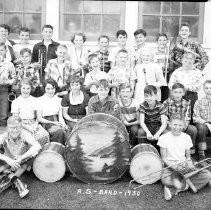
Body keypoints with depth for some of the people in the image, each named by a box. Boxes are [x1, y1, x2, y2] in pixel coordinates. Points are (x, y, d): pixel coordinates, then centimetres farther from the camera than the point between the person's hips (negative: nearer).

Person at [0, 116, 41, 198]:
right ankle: (19, 184, -31)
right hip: (8, 163, 1)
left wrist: (20, 158, -45)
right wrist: (7, 159, -45)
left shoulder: (25, 135, -22)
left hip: (22, 165, -1)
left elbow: (37, 146, -40)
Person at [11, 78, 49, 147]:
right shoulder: (15, 102, 4)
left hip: (34, 124, 2)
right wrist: (27, 127, -12)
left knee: (45, 134, -28)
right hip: (22, 125, -2)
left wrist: (35, 124, -9)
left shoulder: (35, 100, 13)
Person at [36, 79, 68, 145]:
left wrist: (63, 124, -10)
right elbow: (39, 118, 1)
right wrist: (52, 122, -10)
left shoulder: (59, 100, 14)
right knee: (60, 131, -33)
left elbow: (60, 116, 11)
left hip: (57, 122, 3)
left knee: (64, 130, -31)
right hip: (46, 124, -3)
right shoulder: (40, 100, 3)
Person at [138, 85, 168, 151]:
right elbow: (142, 122, -18)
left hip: (158, 126, 0)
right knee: (141, 132, -31)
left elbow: (164, 123, -21)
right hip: (147, 126, 0)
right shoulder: (142, 106, -12)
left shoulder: (160, 106, -15)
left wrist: (158, 133, -38)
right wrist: (148, 132, -36)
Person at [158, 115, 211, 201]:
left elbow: (188, 157, 11)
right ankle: (188, 184, -14)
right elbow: (164, 159, -5)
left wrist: (190, 166, -11)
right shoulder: (163, 138, -6)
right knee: (165, 180, -39)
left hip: (184, 166, 5)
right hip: (170, 167, -4)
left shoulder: (186, 137, 5)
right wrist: (175, 167, -20)